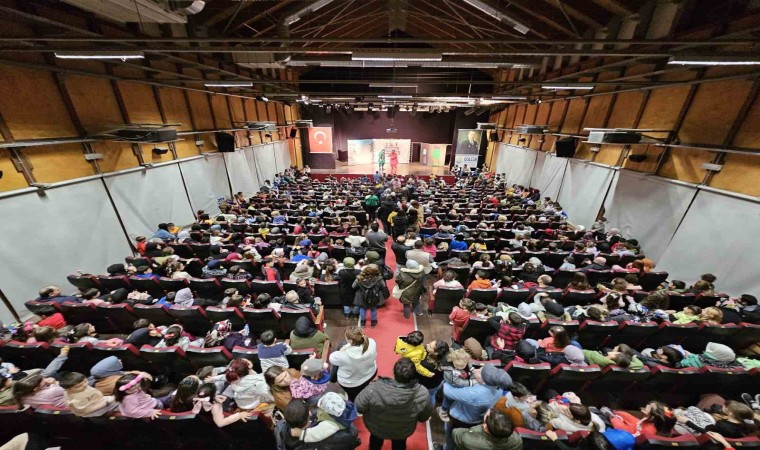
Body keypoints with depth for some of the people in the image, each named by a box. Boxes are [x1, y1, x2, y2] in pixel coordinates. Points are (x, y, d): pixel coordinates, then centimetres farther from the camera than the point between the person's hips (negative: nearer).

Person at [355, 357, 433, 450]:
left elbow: (359, 407, -22)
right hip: (402, 432, 1)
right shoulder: (422, 394, -35)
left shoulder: (374, 389, -39)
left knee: (376, 440, 35)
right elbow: (424, 417, -14)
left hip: (375, 427, 0)